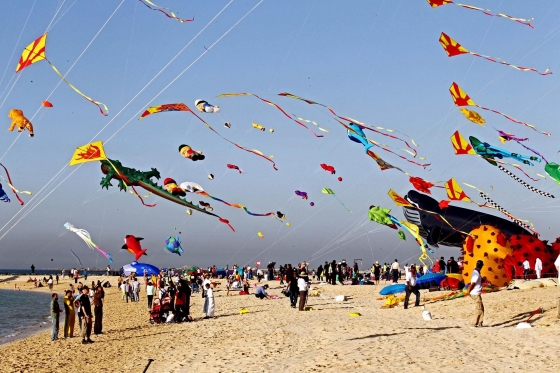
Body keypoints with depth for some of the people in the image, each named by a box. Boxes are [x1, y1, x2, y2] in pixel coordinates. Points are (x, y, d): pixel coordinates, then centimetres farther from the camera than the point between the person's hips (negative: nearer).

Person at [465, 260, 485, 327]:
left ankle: (479, 323, 19)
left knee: (481, 308, 14)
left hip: (477, 293, 9)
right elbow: (472, 284, -21)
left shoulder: (475, 272, 9)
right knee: (479, 309, -4)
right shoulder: (477, 274, -21)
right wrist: (468, 292, -14)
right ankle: (475, 324, -1)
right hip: (476, 294, -9)